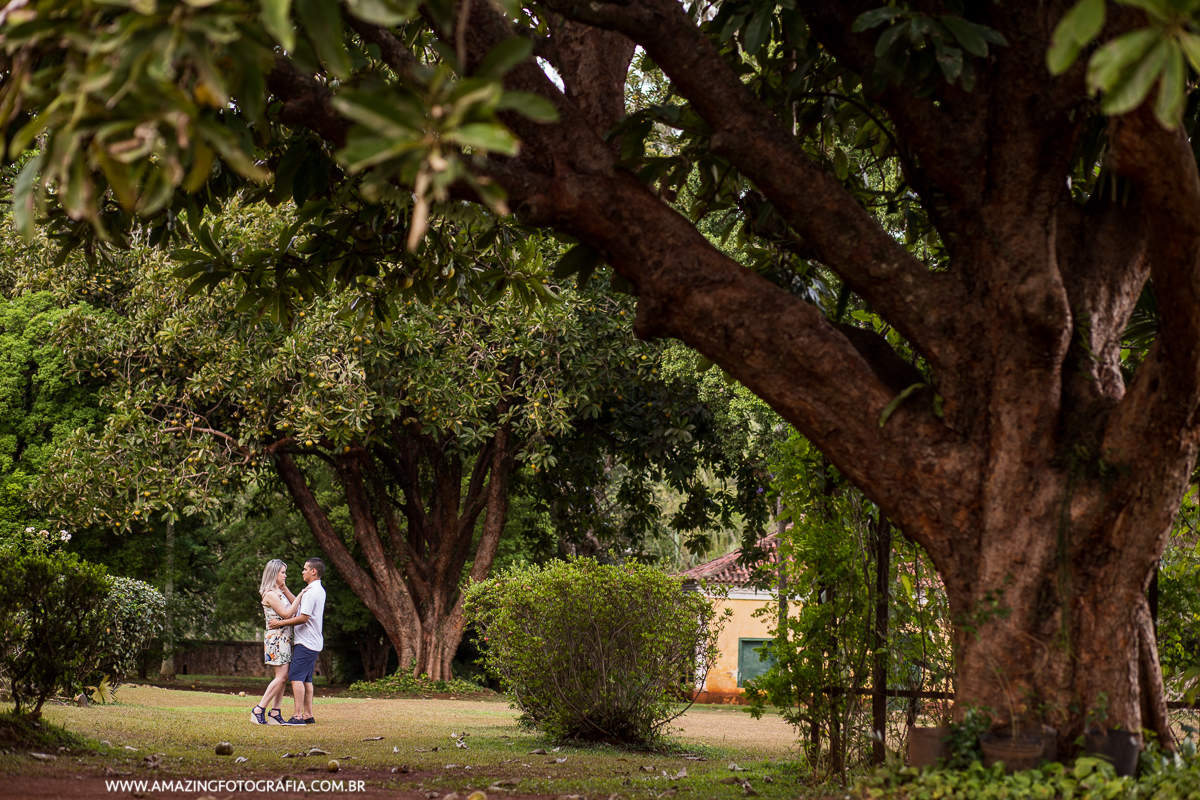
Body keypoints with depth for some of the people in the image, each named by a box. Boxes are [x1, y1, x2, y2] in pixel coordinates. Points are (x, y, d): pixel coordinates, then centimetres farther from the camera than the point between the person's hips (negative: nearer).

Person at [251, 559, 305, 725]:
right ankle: (259, 710, -9)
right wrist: (301, 595, -12)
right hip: (276, 638, -9)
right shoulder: (269, 594, -11)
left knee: (283, 677, 5)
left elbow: (295, 604, 14)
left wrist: (285, 588, 7)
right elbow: (286, 613, -16)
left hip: (284, 638, 9)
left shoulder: (279, 592, 17)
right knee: (281, 677, -13)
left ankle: (275, 713, 4)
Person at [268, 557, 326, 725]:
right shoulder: (319, 590, 17)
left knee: (296, 677, -12)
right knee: (306, 679, 11)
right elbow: (298, 605, 24)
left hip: (305, 642, -10)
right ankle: (308, 715, 11)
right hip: (313, 643, 10)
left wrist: (281, 623, -14)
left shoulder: (311, 592, -16)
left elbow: (304, 617, -21)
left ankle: (298, 715, -17)